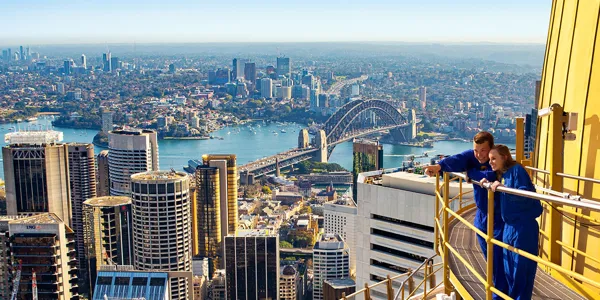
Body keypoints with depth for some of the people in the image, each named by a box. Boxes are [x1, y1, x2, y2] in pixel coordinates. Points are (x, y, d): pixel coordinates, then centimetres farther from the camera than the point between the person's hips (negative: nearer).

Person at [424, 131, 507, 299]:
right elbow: (457, 160, -23)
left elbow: (491, 176, -37)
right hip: (482, 216, 6)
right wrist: (439, 166, -42)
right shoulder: (472, 156, -5)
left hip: (499, 217, -6)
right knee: (490, 258, 18)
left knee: (498, 259, -2)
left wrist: (470, 172, -21)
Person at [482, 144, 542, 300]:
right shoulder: (501, 174, 13)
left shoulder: (517, 170, -12)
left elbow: (523, 194, -22)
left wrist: (501, 187, -27)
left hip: (524, 227, -9)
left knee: (522, 269, -1)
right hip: (509, 226, 9)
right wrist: (490, 184, 8)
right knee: (509, 269, 15)